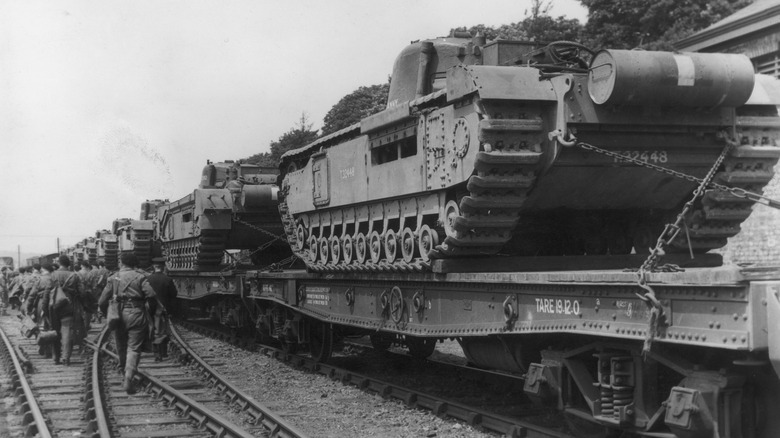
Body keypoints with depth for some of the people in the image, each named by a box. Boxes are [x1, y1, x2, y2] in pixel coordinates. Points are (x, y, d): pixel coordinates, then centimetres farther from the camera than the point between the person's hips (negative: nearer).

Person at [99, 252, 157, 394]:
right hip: (136, 315, -2)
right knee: (134, 348, -1)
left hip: (119, 316, 2)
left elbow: (102, 301, 3)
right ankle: (128, 379, -14)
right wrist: (151, 311, 0)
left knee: (121, 346, 20)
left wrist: (108, 314, 18)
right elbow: (151, 295, -15)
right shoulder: (140, 277, 0)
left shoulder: (114, 278, 6)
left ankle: (123, 369, 38)